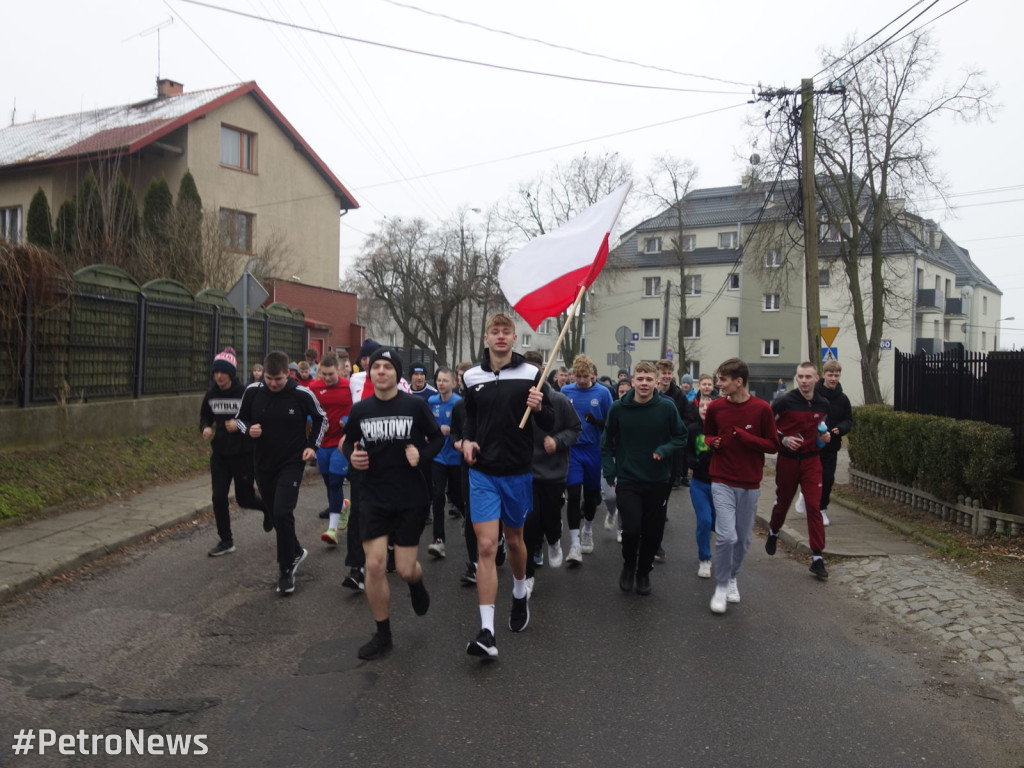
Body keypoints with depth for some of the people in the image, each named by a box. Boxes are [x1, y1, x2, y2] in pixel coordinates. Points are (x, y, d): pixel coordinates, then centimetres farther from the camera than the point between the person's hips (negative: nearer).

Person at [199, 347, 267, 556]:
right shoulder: (211, 395, 1)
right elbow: (205, 418, 14)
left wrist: (240, 425, -27)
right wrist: (205, 428, -8)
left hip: (244, 454, -4)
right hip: (219, 454, 4)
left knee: (244, 499, 5)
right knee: (218, 497, 1)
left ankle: (268, 507, 40)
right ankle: (226, 541, 18)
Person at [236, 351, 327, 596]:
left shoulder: (302, 394, -14)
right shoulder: (252, 391, -8)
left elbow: (321, 419, 3)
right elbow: (240, 418, 7)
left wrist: (313, 446, -7)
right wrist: (249, 429, -15)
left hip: (292, 463, -4)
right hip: (263, 463, 4)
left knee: (283, 513, -15)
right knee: (275, 512, 17)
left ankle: (287, 571, -1)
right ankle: (295, 551, 42)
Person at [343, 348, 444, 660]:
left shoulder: (416, 405, -7)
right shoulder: (360, 409, 0)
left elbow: (437, 437, 4)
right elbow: (349, 441, 15)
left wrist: (422, 454, -15)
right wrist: (351, 455, -7)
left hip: (411, 497, -2)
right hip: (373, 499, 2)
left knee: (405, 569, 1)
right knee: (374, 565, -4)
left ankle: (417, 584, 41)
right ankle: (382, 634, 15)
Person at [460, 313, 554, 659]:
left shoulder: (531, 375, -5)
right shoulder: (472, 377, 2)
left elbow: (549, 423, -2)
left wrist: (539, 408, -23)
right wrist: (467, 439, -1)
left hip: (518, 472, 0)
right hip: (483, 473, 1)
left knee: (514, 539, 17)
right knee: (486, 546, -8)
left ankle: (520, 596, 46)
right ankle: (486, 631, -6)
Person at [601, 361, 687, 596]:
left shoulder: (667, 407, -7)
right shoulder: (618, 408, -5)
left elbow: (681, 437, 4)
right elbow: (607, 443, 5)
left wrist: (664, 450, -15)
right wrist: (609, 473, -1)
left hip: (658, 482, 1)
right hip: (627, 481, -1)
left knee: (653, 533, 9)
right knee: (632, 529, -10)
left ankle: (643, 572, 34)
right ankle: (628, 565, 21)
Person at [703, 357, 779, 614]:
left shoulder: (762, 409, -7)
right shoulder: (716, 407, -2)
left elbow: (773, 446, -3)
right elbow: (707, 435, 14)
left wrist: (745, 437, -17)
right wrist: (712, 441, -9)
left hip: (750, 484, 1)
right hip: (723, 482, 0)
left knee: (743, 538, 11)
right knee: (726, 535, -12)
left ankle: (732, 577, 36)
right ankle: (721, 586, 7)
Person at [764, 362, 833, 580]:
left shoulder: (823, 404, 1)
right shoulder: (784, 402, -12)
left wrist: (825, 436, 0)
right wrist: (783, 440, -17)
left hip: (812, 460, 2)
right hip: (787, 460, -2)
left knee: (814, 506, -7)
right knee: (783, 502, 15)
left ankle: (817, 558, -2)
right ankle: (773, 533, 46)